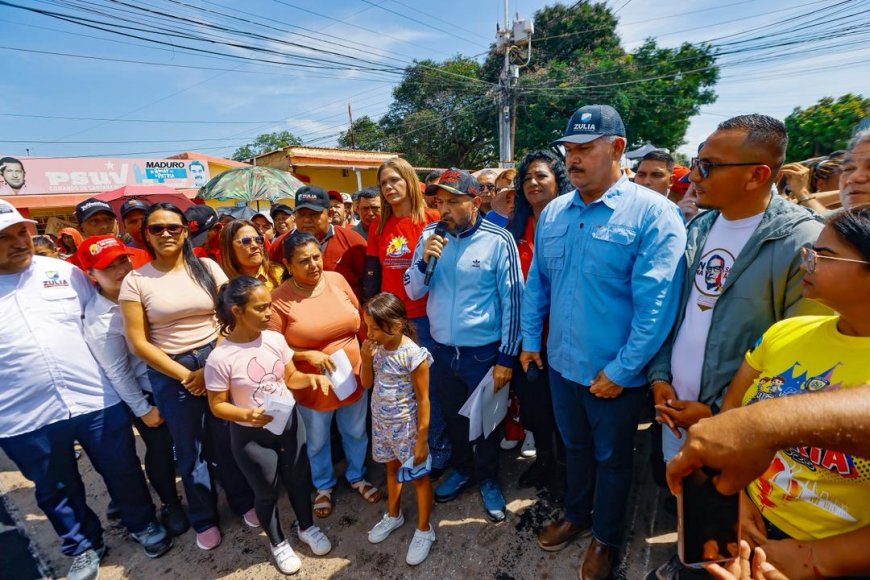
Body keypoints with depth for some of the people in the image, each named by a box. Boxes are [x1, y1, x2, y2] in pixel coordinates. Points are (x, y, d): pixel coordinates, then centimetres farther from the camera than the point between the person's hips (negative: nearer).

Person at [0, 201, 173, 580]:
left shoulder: (65, 271, 1)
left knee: (123, 472, 15)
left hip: (96, 400, 0)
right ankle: (83, 547, 43)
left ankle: (143, 525, 39)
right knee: (56, 491, 20)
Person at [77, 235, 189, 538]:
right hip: (145, 390, -4)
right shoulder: (98, 319, -19)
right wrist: (142, 409, -8)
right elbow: (116, 372, -13)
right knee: (160, 447, 10)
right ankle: (170, 504, 36)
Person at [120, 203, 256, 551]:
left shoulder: (206, 268, -1)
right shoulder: (135, 281, -3)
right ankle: (204, 520, 35)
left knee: (227, 439, 11)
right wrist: (184, 374, -9)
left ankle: (244, 502, 35)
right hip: (169, 372, 0)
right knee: (189, 448, 15)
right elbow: (137, 342, -5)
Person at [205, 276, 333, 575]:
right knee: (266, 491, 18)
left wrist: (310, 378, -18)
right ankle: (278, 543, 46)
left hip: (289, 423, 4)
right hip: (251, 435, -3)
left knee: (299, 479, 21)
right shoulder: (220, 358, -22)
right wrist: (247, 415, -30)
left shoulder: (275, 339, -11)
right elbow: (217, 405, -13)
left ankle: (307, 527, 50)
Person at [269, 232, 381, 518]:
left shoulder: (337, 279, -7)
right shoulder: (279, 298, -17)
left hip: (353, 376, 3)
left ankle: (357, 477, 50)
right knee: (317, 442, 21)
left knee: (356, 433, 23)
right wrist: (309, 355, -24)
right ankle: (323, 486, 49)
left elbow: (358, 319, 3)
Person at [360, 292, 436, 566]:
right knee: (392, 469, 27)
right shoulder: (376, 348, -7)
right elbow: (366, 384, 3)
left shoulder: (413, 355, -26)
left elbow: (423, 401, -19)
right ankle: (393, 515, 50)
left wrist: (421, 439, -15)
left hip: (406, 427, -6)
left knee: (418, 477, 14)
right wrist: (366, 358, -15)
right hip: (382, 423, 6)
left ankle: (424, 530, 34)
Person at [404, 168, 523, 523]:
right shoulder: (429, 235, -3)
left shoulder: (498, 240, -14)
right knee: (452, 417, 23)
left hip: (483, 353, -4)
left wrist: (506, 358, -9)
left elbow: (512, 301, -10)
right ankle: (462, 469, 49)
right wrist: (424, 261, -19)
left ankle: (488, 480, 43)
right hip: (441, 350, 4)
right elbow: (413, 292, 1)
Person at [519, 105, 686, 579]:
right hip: (561, 363, 5)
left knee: (611, 459, 19)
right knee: (575, 447, 25)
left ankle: (606, 536, 46)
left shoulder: (653, 214, -16)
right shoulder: (552, 214, 1)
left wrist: (622, 370, -17)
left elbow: (657, 304, -19)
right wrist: (530, 339, 6)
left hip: (614, 374, -4)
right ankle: (576, 515, 51)